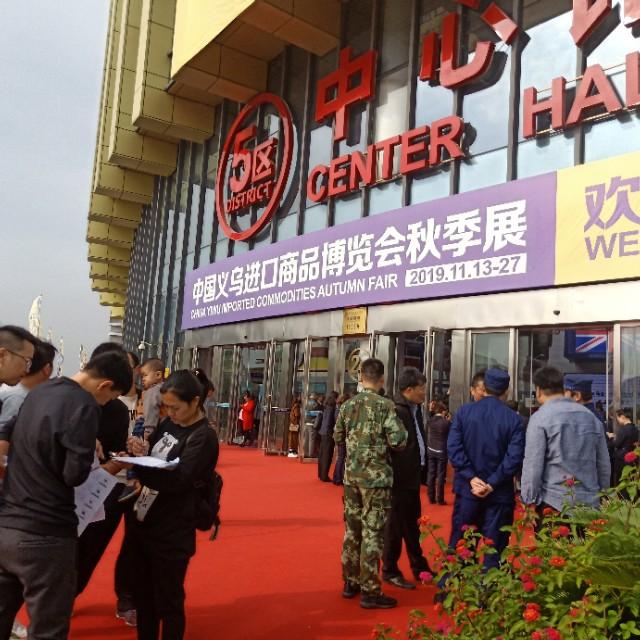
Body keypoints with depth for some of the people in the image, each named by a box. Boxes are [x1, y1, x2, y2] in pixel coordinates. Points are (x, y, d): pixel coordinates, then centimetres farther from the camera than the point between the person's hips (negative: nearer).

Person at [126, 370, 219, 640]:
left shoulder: (203, 437, -16)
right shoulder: (168, 424, 6)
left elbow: (177, 480, -23)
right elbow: (152, 463, 13)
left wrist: (138, 463, -29)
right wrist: (140, 452, -9)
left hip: (172, 533, -7)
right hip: (143, 522, 7)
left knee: (167, 602, 8)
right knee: (143, 596, 20)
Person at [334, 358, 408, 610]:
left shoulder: (347, 405, 3)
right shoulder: (385, 405, -12)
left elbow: (338, 437, 13)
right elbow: (398, 441, -16)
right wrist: (392, 435, 4)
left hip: (351, 476, 5)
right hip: (376, 477, -5)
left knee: (352, 530, 15)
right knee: (373, 533, 0)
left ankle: (350, 582, 26)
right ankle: (369, 591, 6)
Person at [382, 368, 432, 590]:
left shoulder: (416, 409, 9)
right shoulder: (396, 410, -20)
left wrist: (422, 472, 10)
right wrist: (396, 475, -21)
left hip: (413, 478, 9)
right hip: (400, 479, -9)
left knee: (412, 525, 20)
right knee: (396, 525, 5)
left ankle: (419, 568, 34)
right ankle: (390, 571, 20)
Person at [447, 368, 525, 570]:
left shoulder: (464, 411, -2)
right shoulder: (514, 419, -6)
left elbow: (453, 447, -10)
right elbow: (515, 457, -14)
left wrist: (471, 477, -10)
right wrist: (493, 483, -11)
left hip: (468, 488, 2)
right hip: (500, 492, -1)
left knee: (458, 545, 13)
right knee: (495, 547, 8)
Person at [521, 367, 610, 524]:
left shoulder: (540, 418, -8)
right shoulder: (591, 417, 9)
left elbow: (533, 466, -12)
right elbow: (604, 464, 12)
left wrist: (529, 502, -6)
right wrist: (601, 497, 21)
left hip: (554, 503, -5)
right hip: (590, 502, 5)